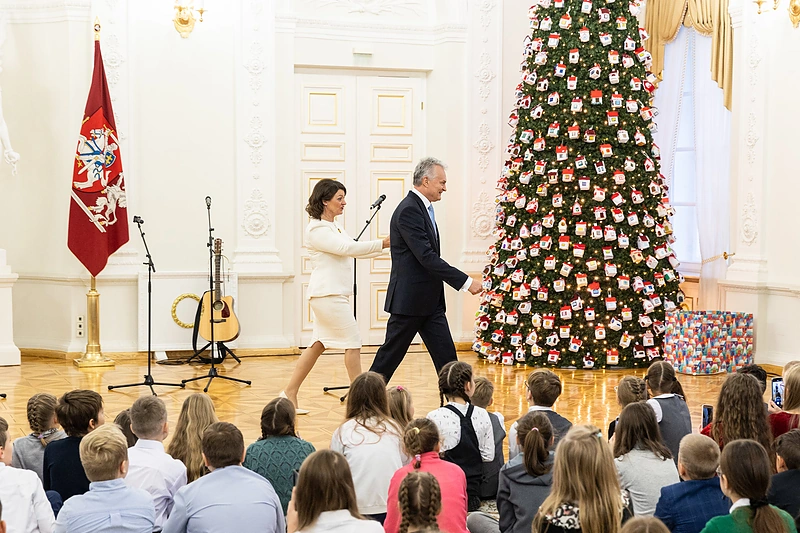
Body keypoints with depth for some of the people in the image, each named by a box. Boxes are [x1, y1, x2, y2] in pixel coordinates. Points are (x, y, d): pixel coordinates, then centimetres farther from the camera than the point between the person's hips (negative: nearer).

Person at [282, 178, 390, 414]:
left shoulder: (335, 227, 18)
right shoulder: (316, 229, -13)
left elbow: (354, 249, 14)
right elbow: (347, 248, -20)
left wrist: (385, 245, 2)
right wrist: (382, 244, -19)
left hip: (334, 294, 10)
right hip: (328, 294, -10)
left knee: (318, 345, 10)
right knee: (353, 343, -6)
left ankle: (290, 393, 13)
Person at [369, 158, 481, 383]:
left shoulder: (423, 208, 13)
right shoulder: (408, 210, -17)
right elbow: (427, 257, -23)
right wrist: (466, 281, -23)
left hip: (430, 301, 9)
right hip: (409, 299, -9)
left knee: (446, 356, 4)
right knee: (390, 355, 3)